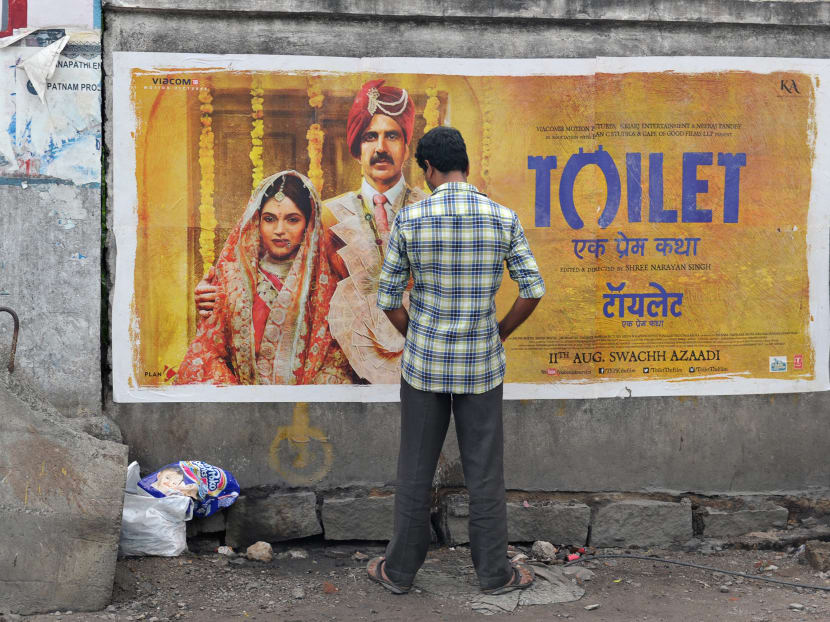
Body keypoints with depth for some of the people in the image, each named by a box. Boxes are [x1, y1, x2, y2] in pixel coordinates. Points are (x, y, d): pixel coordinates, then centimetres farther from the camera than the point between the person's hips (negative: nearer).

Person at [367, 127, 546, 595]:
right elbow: (533, 290, -5)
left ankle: (400, 570, 24)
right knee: (486, 473, 11)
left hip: (424, 363, 0)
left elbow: (389, 298, -4)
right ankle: (495, 573, 22)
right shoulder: (504, 218, -5)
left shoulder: (410, 219, -8)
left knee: (416, 472, 11)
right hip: (482, 364, 0)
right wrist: (501, 334, 9)